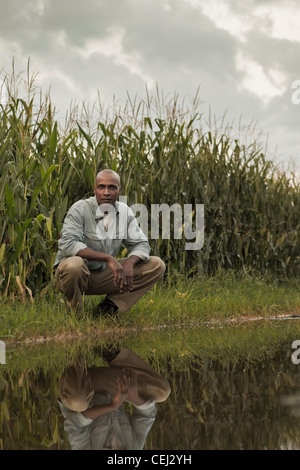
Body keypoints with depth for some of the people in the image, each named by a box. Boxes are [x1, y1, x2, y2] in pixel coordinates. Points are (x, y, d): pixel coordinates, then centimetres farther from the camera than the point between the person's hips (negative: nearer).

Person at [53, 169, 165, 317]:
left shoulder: (124, 211, 1)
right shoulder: (80, 209, -16)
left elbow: (141, 244, 4)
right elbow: (67, 244, -29)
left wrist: (130, 263, -21)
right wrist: (108, 258, -34)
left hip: (103, 275, 5)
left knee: (157, 265, -6)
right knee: (73, 265, -42)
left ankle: (109, 306, -8)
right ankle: (75, 313, -12)